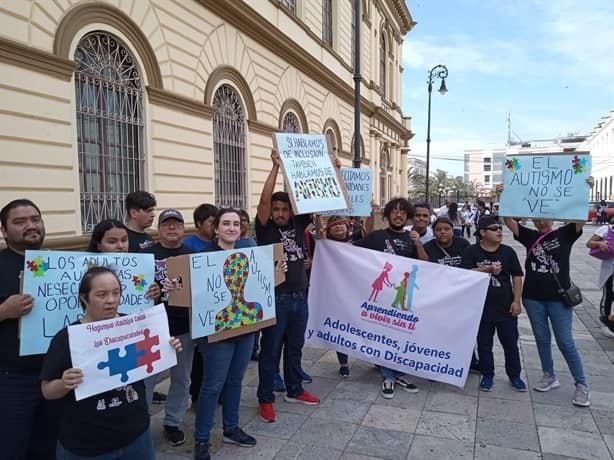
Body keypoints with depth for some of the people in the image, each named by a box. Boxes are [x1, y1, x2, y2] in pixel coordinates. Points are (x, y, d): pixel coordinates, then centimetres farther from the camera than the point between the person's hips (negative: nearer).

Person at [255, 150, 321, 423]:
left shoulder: (298, 224, 5)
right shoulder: (265, 229, -7)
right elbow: (264, 199, -22)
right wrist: (276, 167, -26)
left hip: (300, 296, 5)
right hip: (275, 298, -5)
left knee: (295, 347, 19)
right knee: (270, 350, 6)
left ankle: (294, 390, 36)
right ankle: (265, 399, 20)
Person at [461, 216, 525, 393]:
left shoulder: (508, 251, 2)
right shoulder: (471, 252, -5)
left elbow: (517, 276, 4)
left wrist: (516, 301, -2)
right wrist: (488, 269, -20)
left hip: (506, 308, 2)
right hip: (482, 308, -2)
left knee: (511, 344, 12)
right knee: (484, 345, 11)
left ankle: (514, 375, 31)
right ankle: (487, 375, 28)